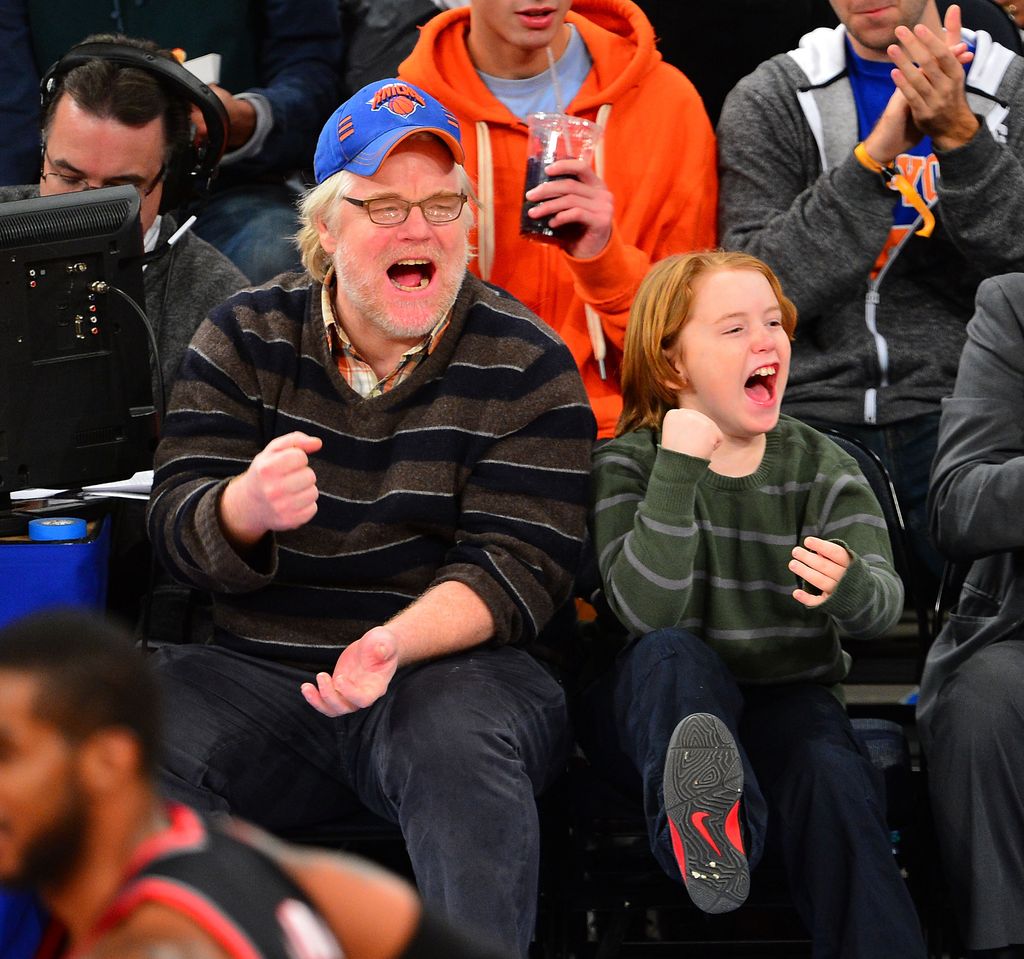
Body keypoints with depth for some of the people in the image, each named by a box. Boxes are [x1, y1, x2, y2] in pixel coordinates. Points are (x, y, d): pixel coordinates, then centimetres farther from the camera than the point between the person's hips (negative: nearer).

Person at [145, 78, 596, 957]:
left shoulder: (525, 365, 2)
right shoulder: (244, 339, 8)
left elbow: (516, 569, -5)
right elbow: (181, 537, 2)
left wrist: (397, 644, -26)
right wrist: (245, 508, -24)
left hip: (452, 665, -2)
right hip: (255, 673, 2)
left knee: (458, 738, -36)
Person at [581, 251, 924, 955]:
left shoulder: (823, 469, 4)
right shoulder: (629, 466, -3)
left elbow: (884, 603, -11)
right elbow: (650, 611, -20)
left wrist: (849, 586, -37)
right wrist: (679, 467, -27)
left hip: (786, 699, 1)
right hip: (657, 708, -1)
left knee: (833, 778, -29)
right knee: (672, 654, -33)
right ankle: (703, 821, -54)